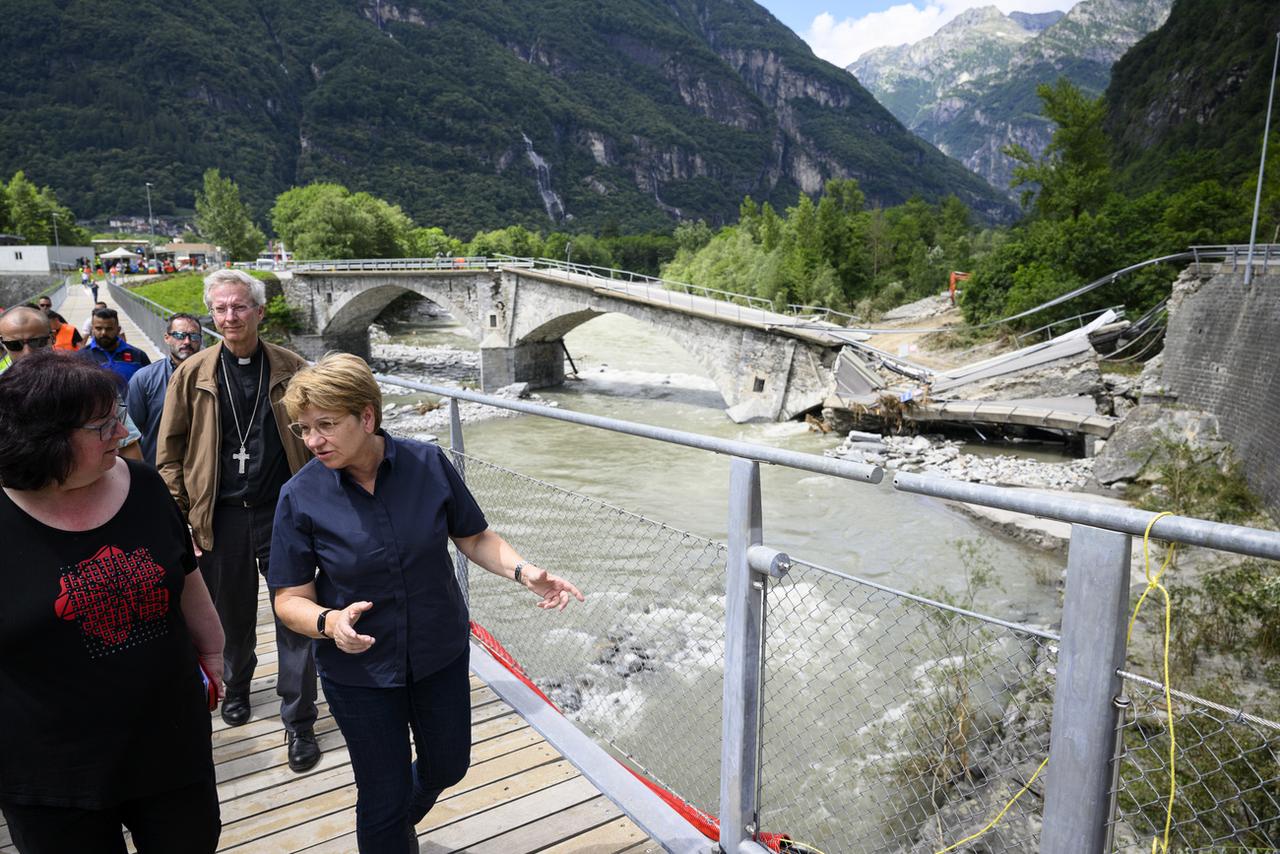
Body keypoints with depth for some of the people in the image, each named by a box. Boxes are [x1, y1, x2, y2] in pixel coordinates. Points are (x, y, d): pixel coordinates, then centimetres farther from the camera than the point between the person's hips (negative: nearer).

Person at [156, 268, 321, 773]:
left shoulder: (291, 369, -1)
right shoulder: (193, 374, 2)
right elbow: (170, 452, 4)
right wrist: (178, 513, -2)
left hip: (284, 510, -1)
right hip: (220, 517, 1)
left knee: (294, 618, 3)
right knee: (232, 615, 17)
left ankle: (299, 722, 15)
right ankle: (237, 686, 44)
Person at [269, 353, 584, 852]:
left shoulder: (428, 464, -15)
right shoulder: (300, 497, -17)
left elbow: (474, 538, -4)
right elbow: (290, 599, -11)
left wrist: (523, 571, -20)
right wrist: (330, 622, -32)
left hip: (441, 655, 3)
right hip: (360, 670, -2)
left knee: (448, 766, 23)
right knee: (384, 801, 11)